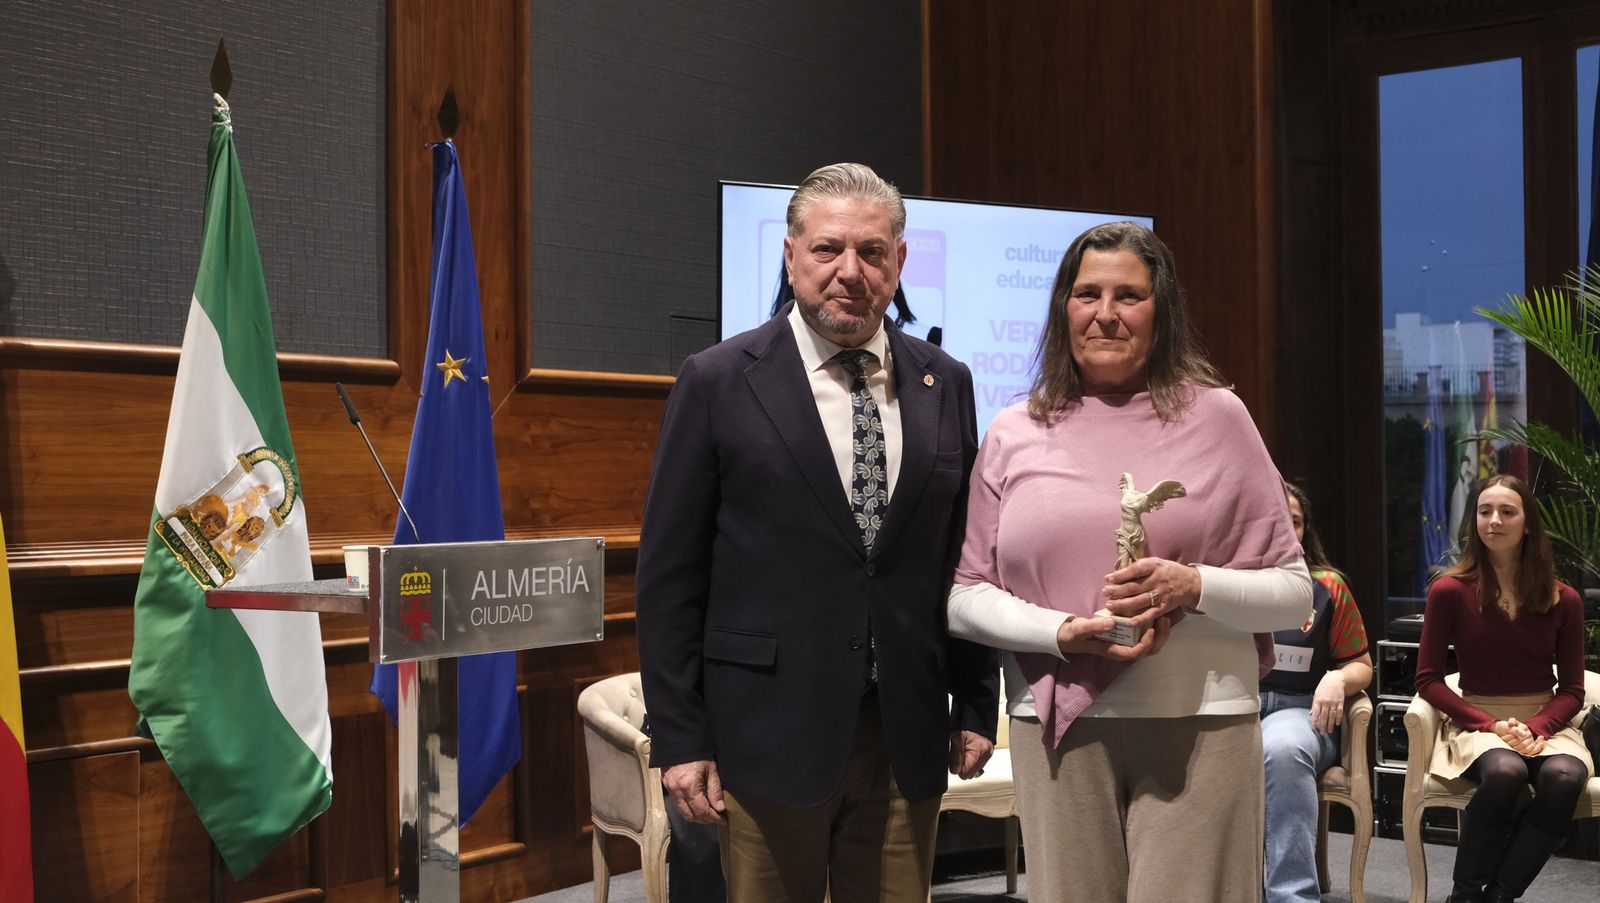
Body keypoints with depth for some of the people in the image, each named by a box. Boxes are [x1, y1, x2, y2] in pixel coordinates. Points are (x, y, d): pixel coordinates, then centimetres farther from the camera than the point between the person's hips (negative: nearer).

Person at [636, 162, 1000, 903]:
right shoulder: (718, 383, -4)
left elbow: (965, 559, 11)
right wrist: (680, 739, -6)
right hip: (770, 735, -3)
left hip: (906, 736, 3)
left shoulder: (945, 384, 6)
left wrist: (976, 706, 8)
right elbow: (669, 575, -4)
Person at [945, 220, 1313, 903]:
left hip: (1199, 726, -1)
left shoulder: (1215, 416, 3)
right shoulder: (1012, 436, 6)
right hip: (1058, 728, 1)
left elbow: (1294, 591, 4)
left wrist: (1194, 588, -15)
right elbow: (965, 596, 7)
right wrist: (1063, 632, -11)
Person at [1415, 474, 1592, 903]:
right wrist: (1493, 725, -13)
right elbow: (1428, 680, -1)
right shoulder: (1450, 591, -3)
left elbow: (1572, 690, 6)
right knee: (1505, 771, -37)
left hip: (1545, 723, 2)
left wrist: (1535, 729, -14)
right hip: (1476, 721, -2)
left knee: (1565, 777, -33)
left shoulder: (1563, 600, 4)